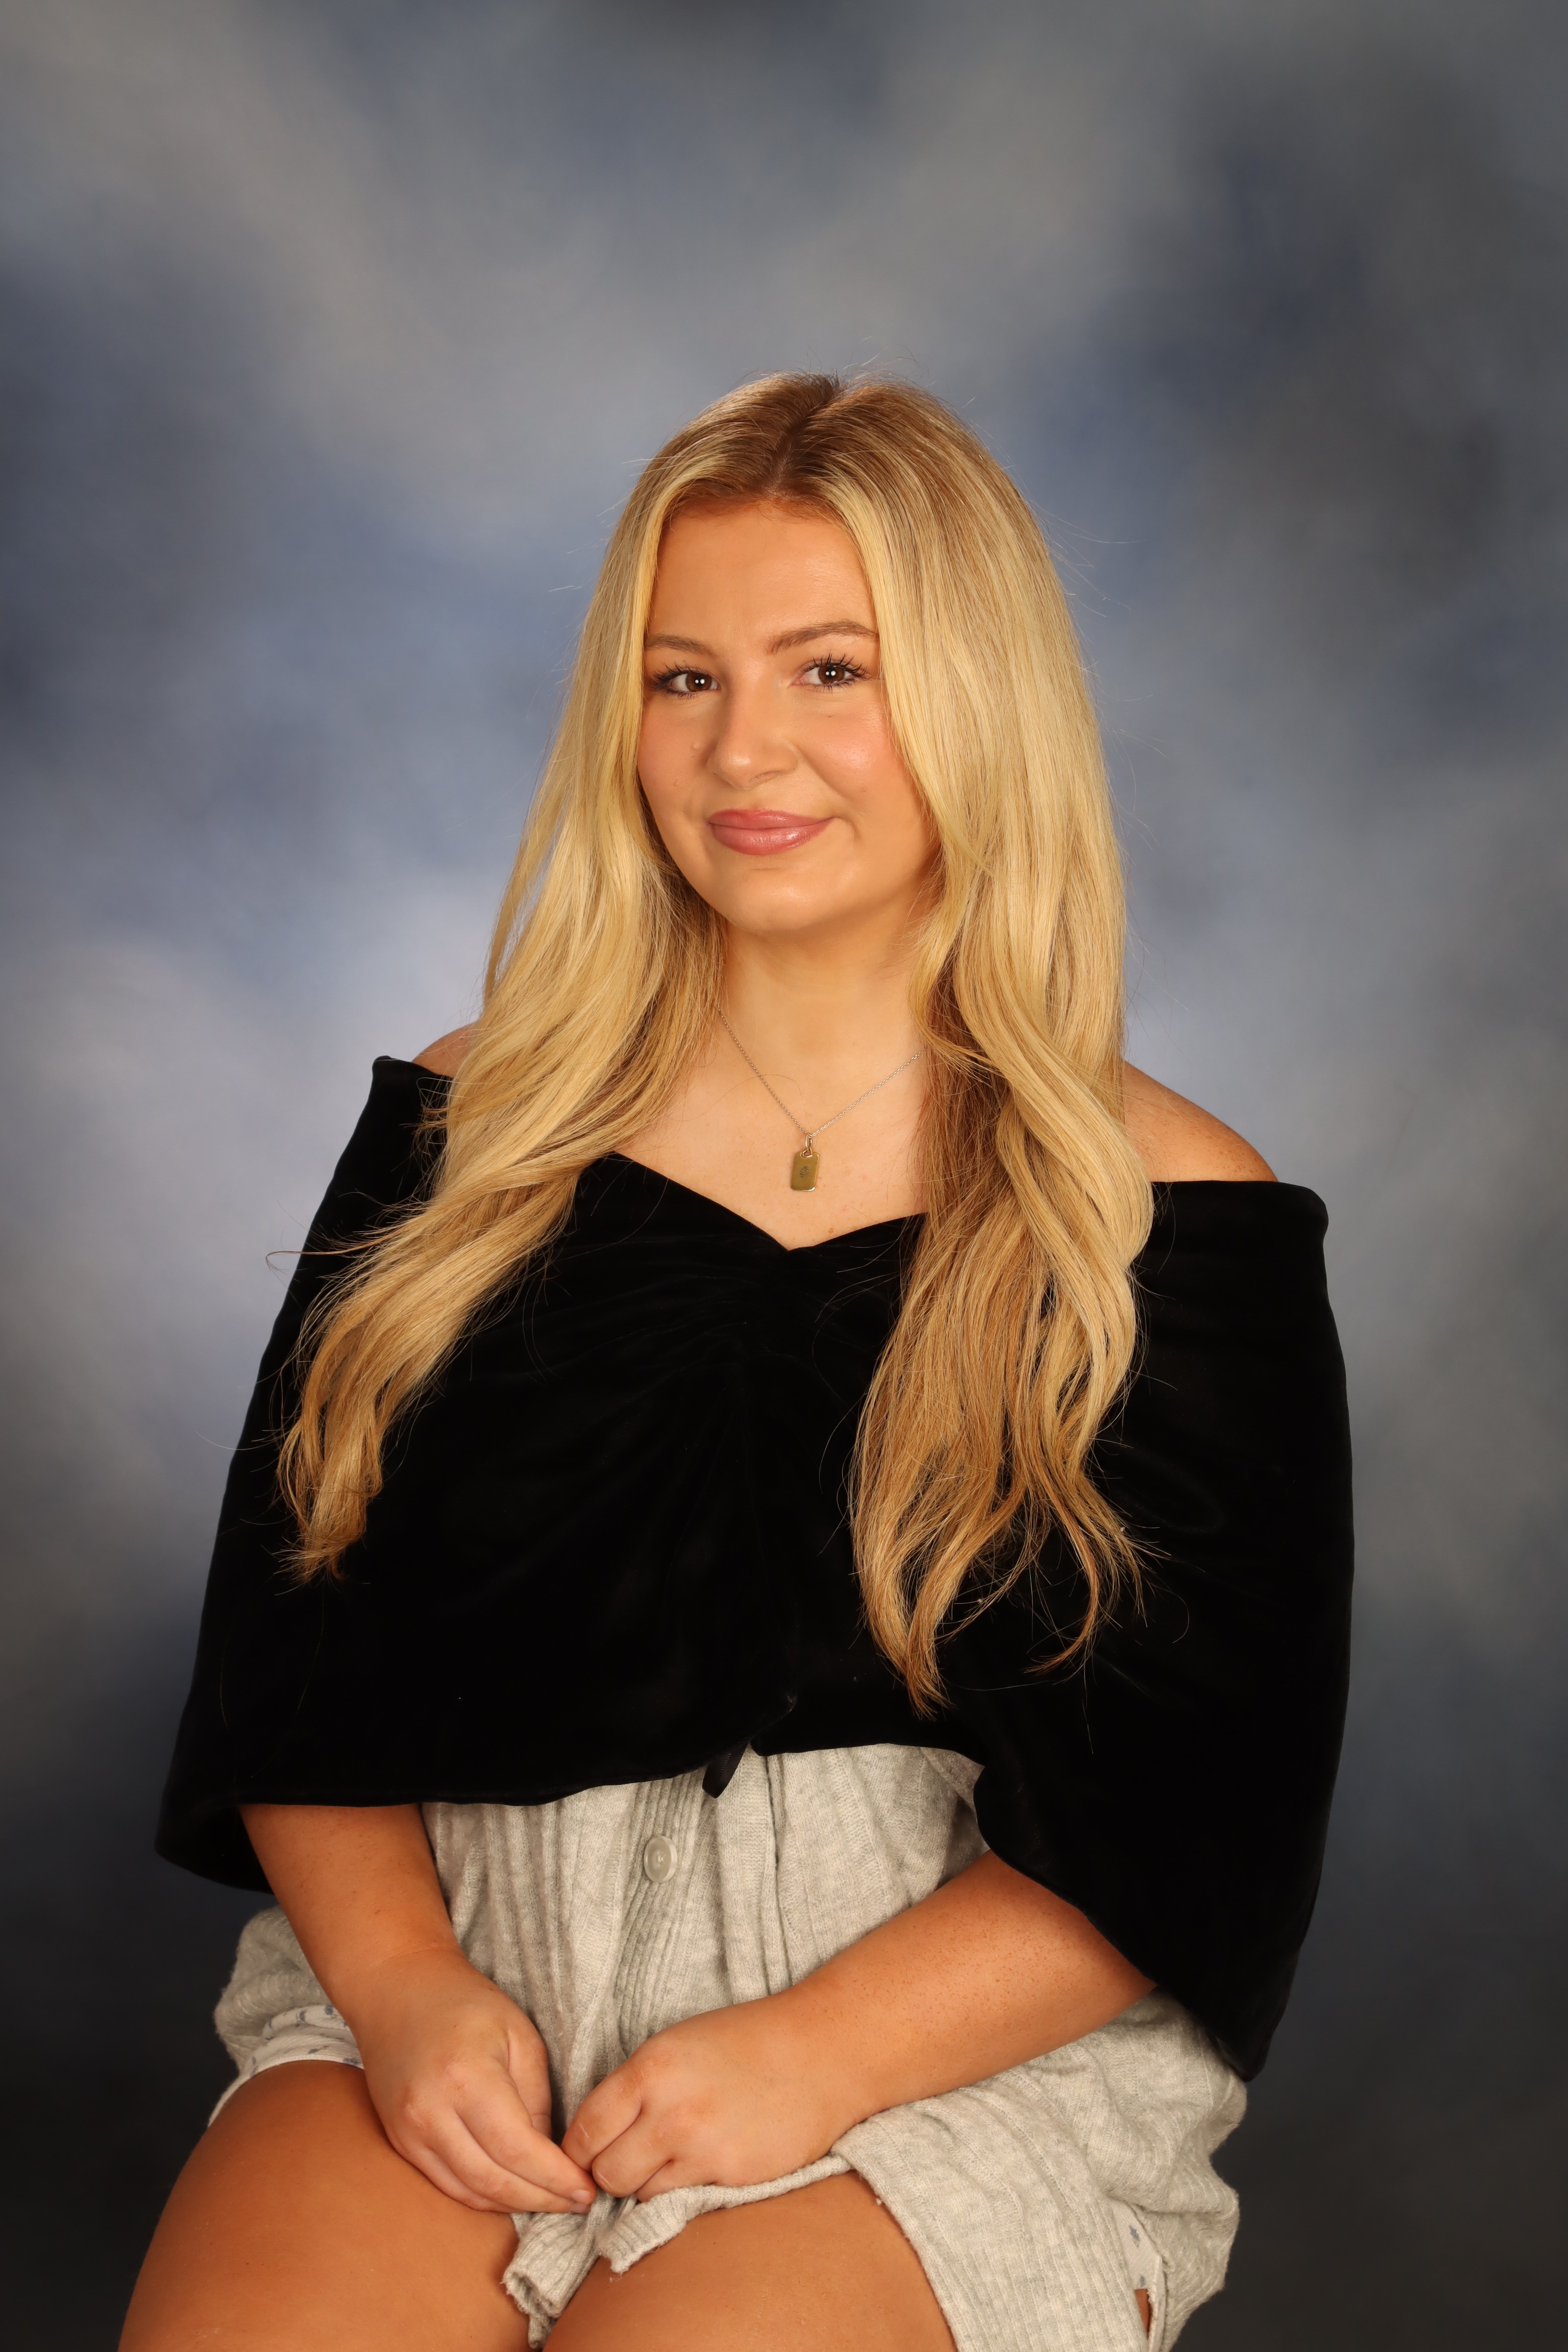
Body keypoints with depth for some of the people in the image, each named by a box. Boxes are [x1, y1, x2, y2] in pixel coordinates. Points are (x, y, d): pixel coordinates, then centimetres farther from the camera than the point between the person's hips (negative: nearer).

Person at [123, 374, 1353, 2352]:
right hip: (459, 1949, 2)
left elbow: (1204, 1801, -3)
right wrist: (399, 1978, -10)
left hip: (953, 2035, -2)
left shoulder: (1170, 1216, 0)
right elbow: (296, 1616, 7)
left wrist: (820, 2053, -14)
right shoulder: (479, 1128, 9)